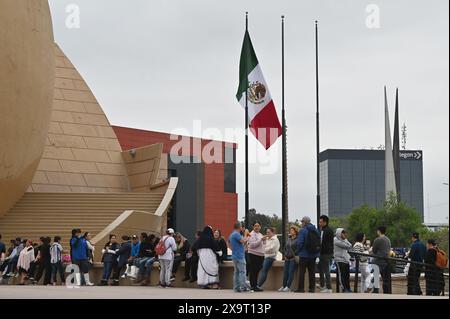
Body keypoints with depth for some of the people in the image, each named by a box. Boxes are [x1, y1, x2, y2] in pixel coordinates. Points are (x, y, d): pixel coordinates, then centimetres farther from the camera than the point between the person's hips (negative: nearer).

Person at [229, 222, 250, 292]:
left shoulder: (232, 235, 17)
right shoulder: (236, 234, -14)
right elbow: (243, 241, -23)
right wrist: (245, 234, -8)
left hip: (234, 256, 10)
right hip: (239, 256, -10)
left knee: (236, 272, 9)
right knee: (242, 271, -8)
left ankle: (236, 287, 8)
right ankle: (243, 287, -11)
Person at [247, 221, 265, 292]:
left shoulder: (260, 234, 21)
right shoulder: (252, 234, -7)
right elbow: (252, 245, -19)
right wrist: (261, 240, -22)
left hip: (260, 255, 9)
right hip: (253, 255, -9)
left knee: (257, 271, 11)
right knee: (253, 271, -7)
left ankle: (255, 285, 17)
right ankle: (253, 286, -6)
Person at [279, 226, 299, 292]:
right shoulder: (288, 239, 17)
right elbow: (285, 247, 26)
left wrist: (295, 256, -13)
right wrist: (285, 255, 14)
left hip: (293, 259, -7)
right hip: (287, 259, 7)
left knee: (291, 272, -10)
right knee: (285, 272, 5)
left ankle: (288, 287, -10)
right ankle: (284, 286, 11)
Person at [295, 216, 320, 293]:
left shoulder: (303, 230, -13)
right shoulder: (316, 230, 7)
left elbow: (299, 243, -17)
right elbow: (319, 242, 10)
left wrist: (297, 251, -2)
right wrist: (316, 251, 16)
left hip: (304, 254, -6)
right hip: (313, 255, 6)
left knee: (302, 272, 1)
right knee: (312, 272, 10)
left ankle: (301, 288, -1)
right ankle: (312, 288, 10)